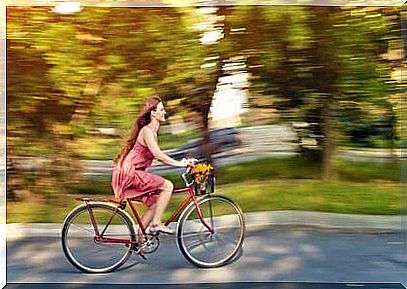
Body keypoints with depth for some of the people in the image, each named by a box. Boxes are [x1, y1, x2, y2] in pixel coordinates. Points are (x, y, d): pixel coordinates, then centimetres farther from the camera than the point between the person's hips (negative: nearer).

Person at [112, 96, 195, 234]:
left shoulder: (152, 132, 16)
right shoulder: (147, 131, -14)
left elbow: (158, 156, 15)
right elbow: (158, 154, -26)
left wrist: (180, 162, 6)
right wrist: (180, 163, -24)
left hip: (131, 174, 10)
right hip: (129, 174, -10)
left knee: (155, 203, 10)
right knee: (167, 185, -14)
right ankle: (156, 223, -7)